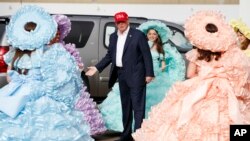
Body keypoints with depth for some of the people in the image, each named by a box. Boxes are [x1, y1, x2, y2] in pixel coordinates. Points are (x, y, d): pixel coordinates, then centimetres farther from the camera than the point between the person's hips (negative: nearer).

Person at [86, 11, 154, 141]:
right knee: (125, 105, 14)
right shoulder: (113, 37, 12)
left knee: (137, 106, -7)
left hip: (135, 74, -7)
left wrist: (149, 73, -13)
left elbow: (147, 55, -9)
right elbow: (109, 55, 16)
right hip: (121, 74, 7)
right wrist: (97, 68, 6)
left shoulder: (138, 35, -7)